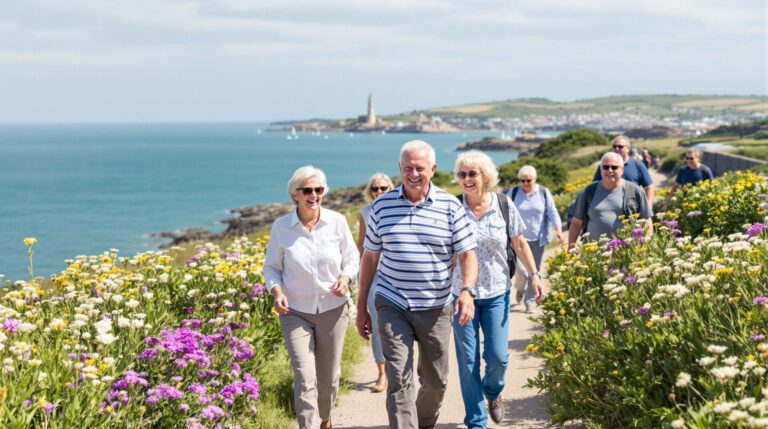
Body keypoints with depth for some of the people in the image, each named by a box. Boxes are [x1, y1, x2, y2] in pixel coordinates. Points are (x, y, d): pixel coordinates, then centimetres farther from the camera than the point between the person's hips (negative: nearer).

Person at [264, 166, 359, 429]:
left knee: (329, 376, 15)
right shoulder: (281, 227, -7)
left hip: (333, 310, 2)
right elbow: (271, 267, 3)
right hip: (296, 313, -2)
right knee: (304, 379, -13)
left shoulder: (337, 222, -6)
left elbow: (352, 258, 4)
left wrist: (345, 278, -16)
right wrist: (276, 291, -16)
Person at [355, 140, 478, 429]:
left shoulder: (450, 206, -3)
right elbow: (370, 257, 7)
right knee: (398, 381, -9)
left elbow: (467, 254, -4)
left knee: (435, 381, 14)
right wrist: (361, 307, 8)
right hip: (393, 306, 0)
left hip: (436, 308, 1)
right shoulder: (382, 206, 1)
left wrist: (467, 291, -23)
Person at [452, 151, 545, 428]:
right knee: (468, 361, 2)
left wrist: (534, 274, 0)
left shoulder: (503, 204, -3)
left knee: (498, 356, -2)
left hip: (497, 293, 1)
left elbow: (519, 244, 7)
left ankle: (492, 391, 33)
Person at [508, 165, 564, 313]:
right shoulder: (513, 193, 0)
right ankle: (521, 289, 25)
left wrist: (558, 230, -13)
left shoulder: (544, 193, 1)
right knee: (521, 269, -7)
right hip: (520, 238, -1)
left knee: (534, 271, 3)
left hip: (538, 239, 1)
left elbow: (553, 213, -1)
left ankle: (530, 301, 13)